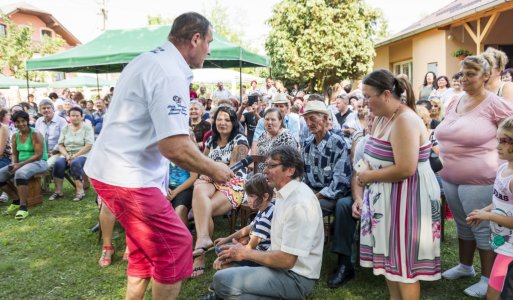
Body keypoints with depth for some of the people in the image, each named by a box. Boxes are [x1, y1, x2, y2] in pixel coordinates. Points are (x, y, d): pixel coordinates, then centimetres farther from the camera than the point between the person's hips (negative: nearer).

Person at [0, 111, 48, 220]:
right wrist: (14, 163, -8)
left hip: (38, 163, -8)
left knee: (20, 173, -37)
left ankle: (23, 207, -31)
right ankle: (16, 200, 7)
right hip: (20, 163, 8)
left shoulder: (35, 134, -12)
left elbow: (38, 155, -18)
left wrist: (21, 164, -20)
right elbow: (15, 154, 15)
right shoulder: (15, 136, 9)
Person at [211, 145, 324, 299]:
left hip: (295, 277, -10)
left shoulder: (300, 204, -24)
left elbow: (286, 260, -25)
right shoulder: (285, 193, 7)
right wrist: (241, 252, 4)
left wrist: (245, 253, -13)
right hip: (282, 263, 10)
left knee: (222, 280, -19)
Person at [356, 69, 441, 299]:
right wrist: (365, 168, -6)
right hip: (386, 197, 9)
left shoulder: (405, 121, -21)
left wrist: (369, 176, -17)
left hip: (405, 199, -9)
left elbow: (405, 169, -29)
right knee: (389, 255, 18)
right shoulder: (383, 118, 9)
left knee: (404, 260, 3)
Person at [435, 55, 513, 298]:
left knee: (483, 228, 5)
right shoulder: (454, 103, 9)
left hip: (478, 178, -7)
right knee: (463, 224, 20)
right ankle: (465, 266, 38)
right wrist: (441, 159, 17)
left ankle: (489, 278, 20)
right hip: (450, 177, 7)